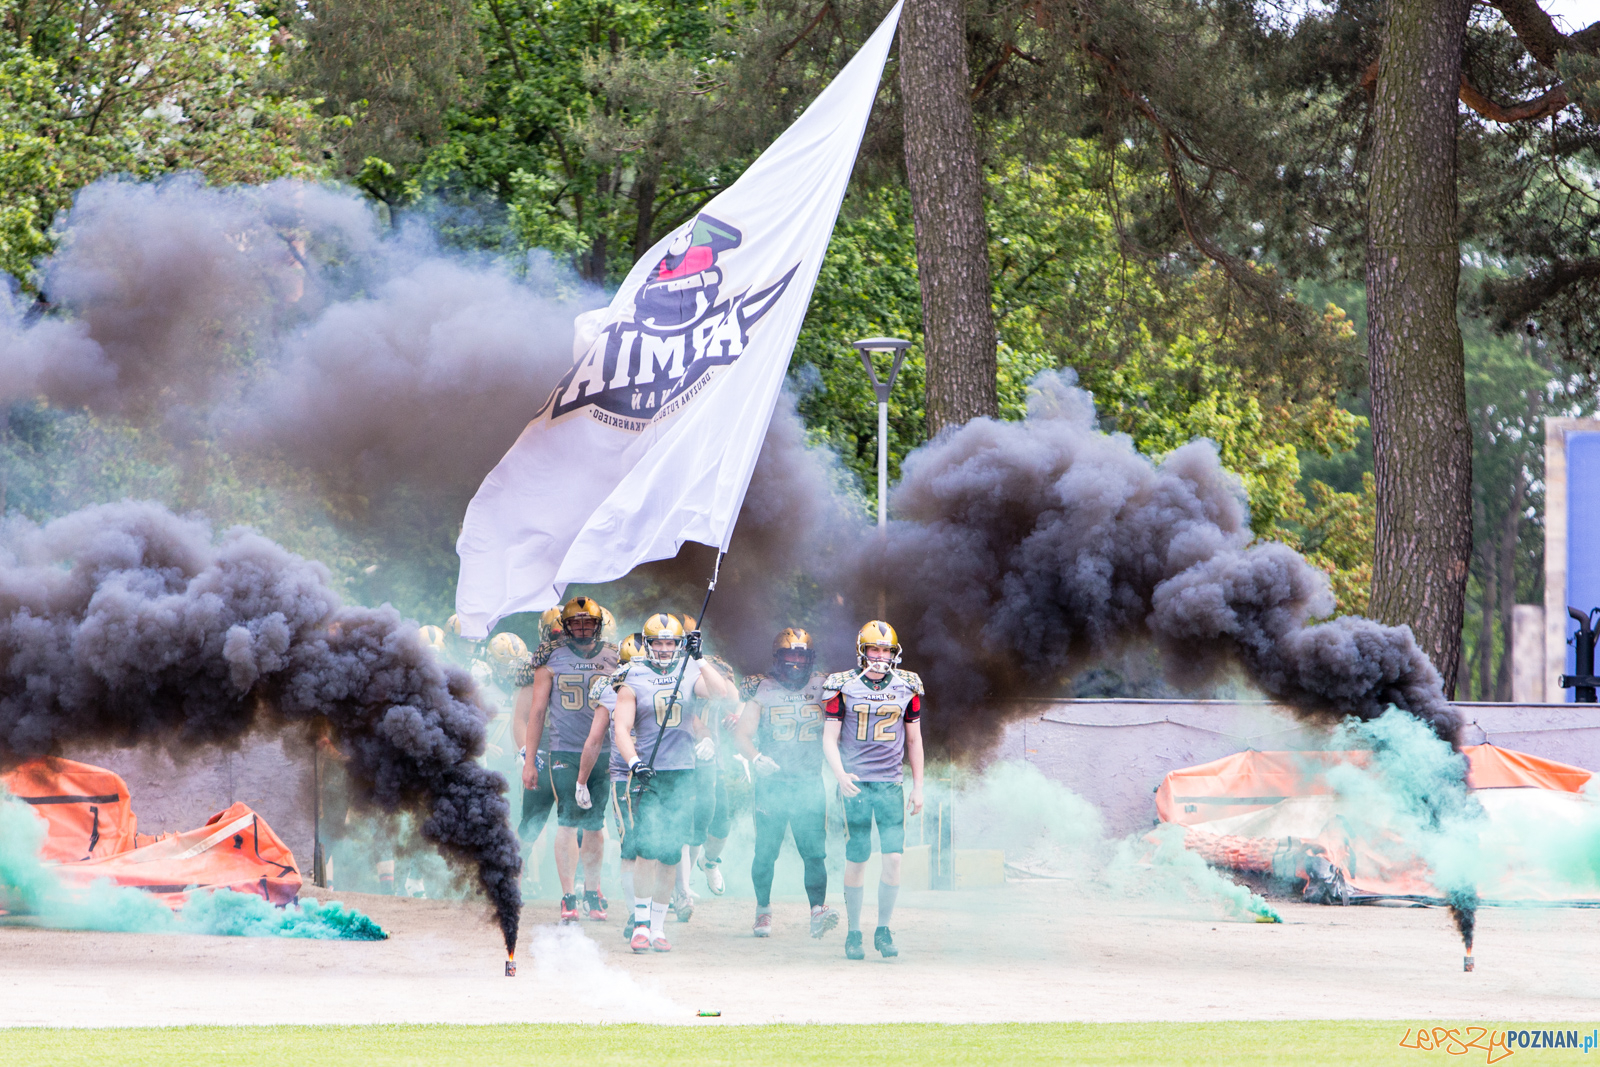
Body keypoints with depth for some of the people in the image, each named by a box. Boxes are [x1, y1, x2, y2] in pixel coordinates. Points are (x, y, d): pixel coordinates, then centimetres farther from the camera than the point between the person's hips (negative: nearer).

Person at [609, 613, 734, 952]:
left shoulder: (690, 675, 7)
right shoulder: (632, 680, 2)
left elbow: (723, 694, -10)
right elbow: (622, 728, -5)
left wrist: (698, 658, -12)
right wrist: (633, 761, -21)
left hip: (682, 774, 3)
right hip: (648, 773, -3)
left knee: (671, 854, 4)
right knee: (648, 848, -17)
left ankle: (658, 926, 15)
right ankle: (641, 924, -11)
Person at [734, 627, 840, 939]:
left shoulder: (822, 688, 8)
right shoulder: (762, 690, 2)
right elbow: (742, 733, -4)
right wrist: (757, 758, -23)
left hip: (809, 781, 1)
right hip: (772, 781, -1)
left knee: (814, 849, -11)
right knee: (766, 851, 3)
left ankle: (818, 909, -16)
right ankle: (763, 909, 19)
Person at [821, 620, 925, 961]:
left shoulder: (907, 687, 6)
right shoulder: (842, 686, -1)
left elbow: (914, 740, 14)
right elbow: (830, 738, -1)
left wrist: (918, 787, 12)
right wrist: (840, 775, -18)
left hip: (890, 783, 2)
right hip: (855, 784, -2)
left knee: (893, 858, -7)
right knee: (856, 860, 0)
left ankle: (884, 929, 6)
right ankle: (853, 933, 11)